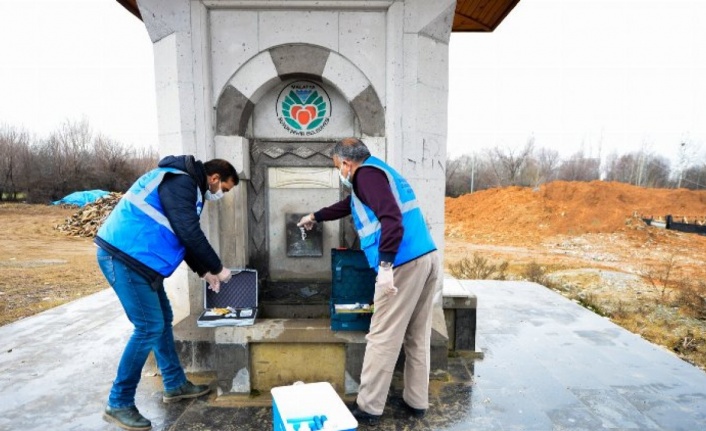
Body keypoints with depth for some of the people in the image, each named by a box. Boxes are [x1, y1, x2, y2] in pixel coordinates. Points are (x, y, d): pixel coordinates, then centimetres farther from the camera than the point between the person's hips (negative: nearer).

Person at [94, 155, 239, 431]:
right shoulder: (179, 182, -16)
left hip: (136, 257, 11)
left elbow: (185, 235, 21)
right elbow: (190, 234, -23)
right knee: (150, 327, -7)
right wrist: (217, 268, -11)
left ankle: (175, 385, 27)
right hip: (124, 255, -11)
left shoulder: (187, 186, 17)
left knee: (163, 318, 14)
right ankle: (118, 404, 9)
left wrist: (204, 271, 19)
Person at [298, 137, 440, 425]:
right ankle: (416, 401, 29)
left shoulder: (366, 174, -6)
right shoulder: (378, 172, 25)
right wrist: (316, 217, 48)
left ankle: (369, 408, 16)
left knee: (383, 338, 2)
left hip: (405, 264, -10)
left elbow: (391, 218, -22)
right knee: (417, 336, 16)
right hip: (427, 258, 10)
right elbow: (349, 205, 38)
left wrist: (385, 265, -23)